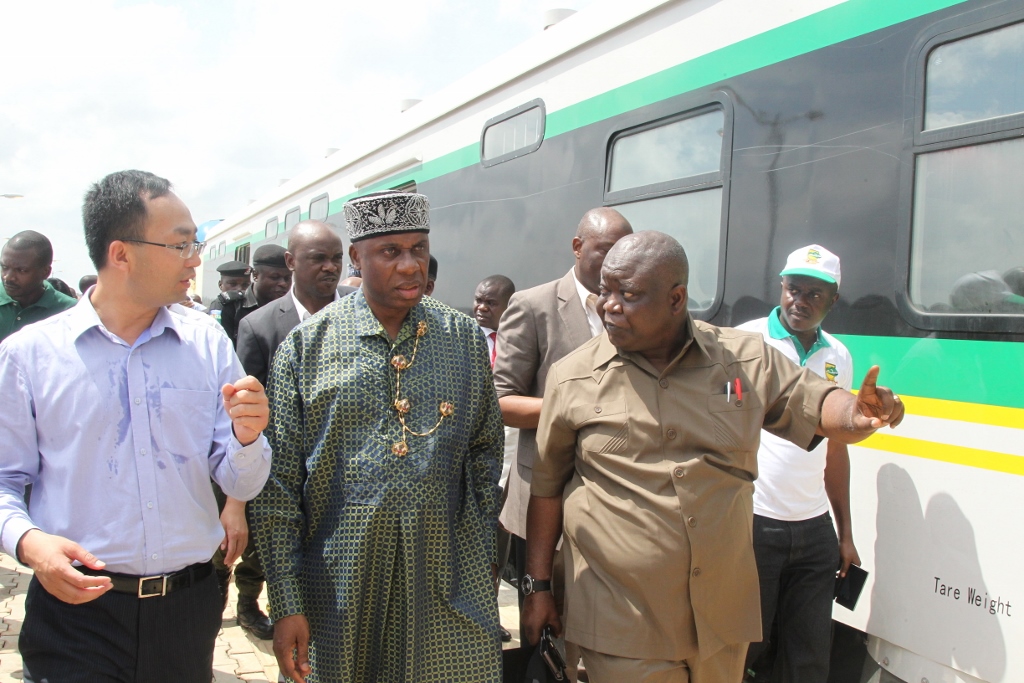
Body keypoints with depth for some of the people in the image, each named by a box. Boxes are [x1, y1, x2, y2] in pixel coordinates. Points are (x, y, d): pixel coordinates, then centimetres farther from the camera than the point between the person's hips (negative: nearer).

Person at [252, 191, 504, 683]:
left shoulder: (466, 340, 4)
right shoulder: (305, 347, -3)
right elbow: (278, 487, -2)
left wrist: (478, 560, 8)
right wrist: (286, 605, -5)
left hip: (448, 586, 2)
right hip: (337, 585, -1)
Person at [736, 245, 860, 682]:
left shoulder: (838, 356, 11)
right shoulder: (748, 340, -5)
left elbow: (835, 447, 17)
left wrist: (846, 533, 17)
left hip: (815, 529, 5)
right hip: (752, 521, -5)